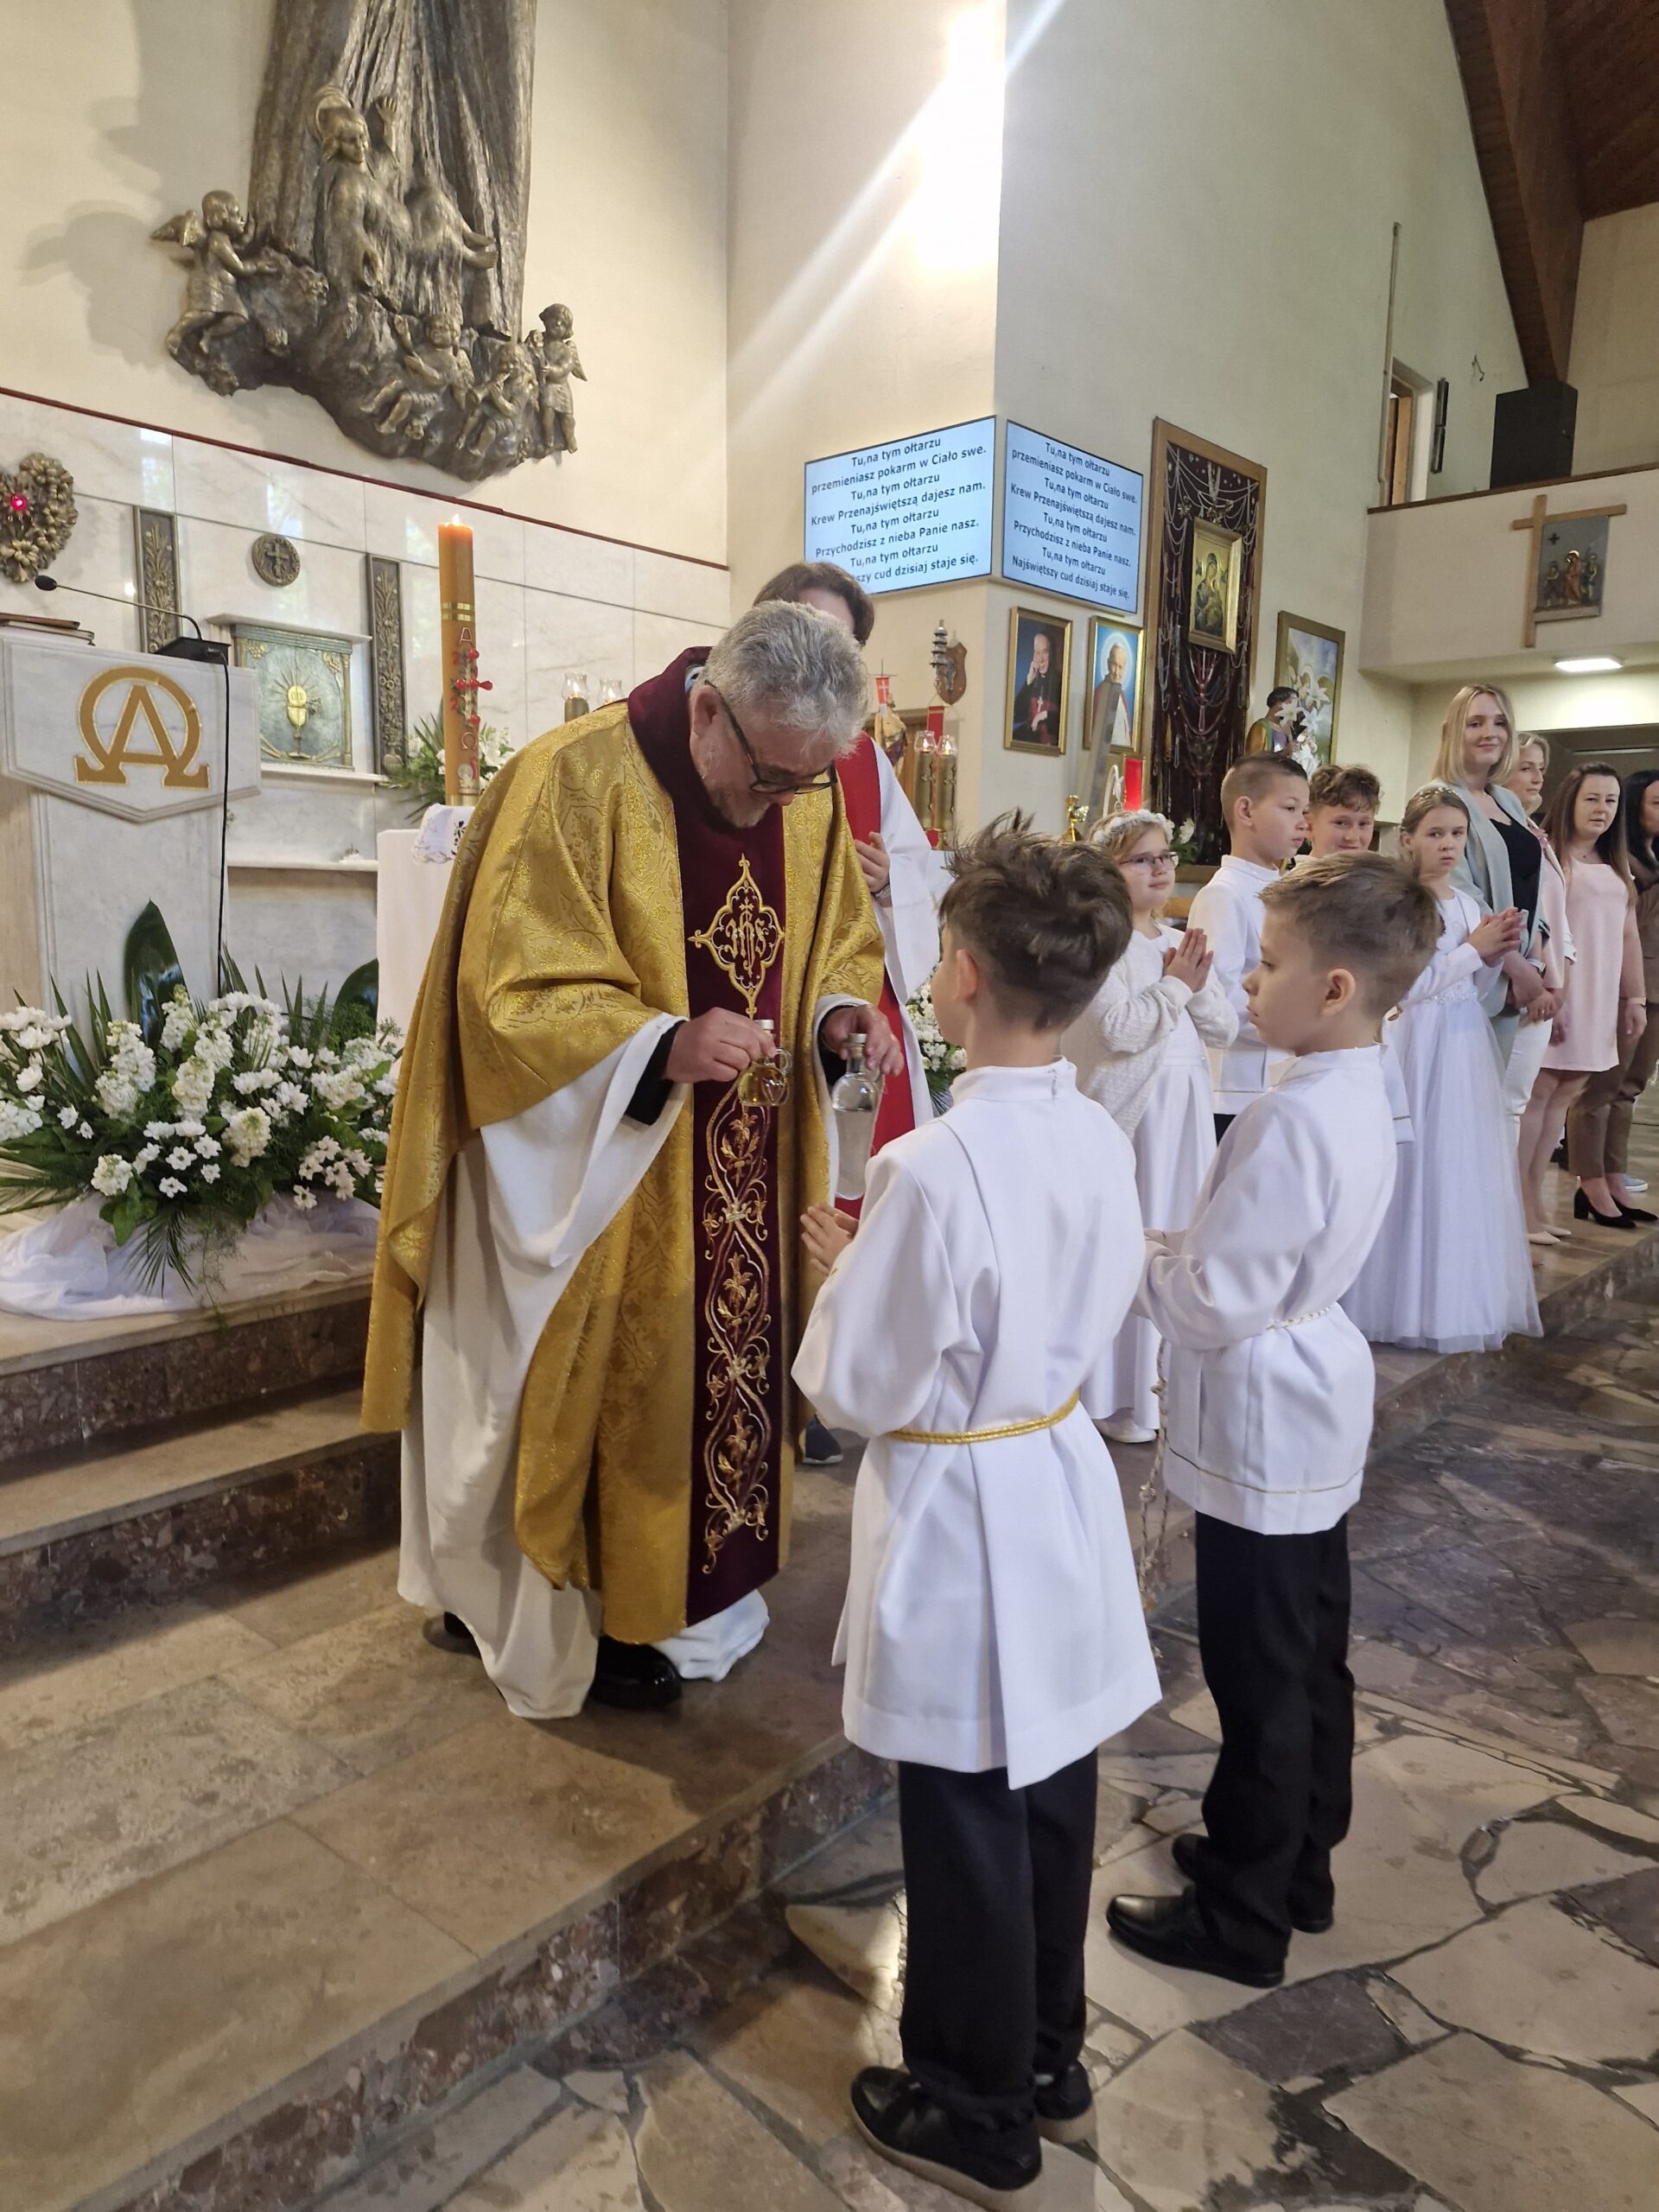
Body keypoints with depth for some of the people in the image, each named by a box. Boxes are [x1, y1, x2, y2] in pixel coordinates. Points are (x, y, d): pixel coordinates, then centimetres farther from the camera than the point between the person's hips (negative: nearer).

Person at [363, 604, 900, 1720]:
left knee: (726, 1367, 17)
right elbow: (512, 993, -19)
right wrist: (664, 1047, -33)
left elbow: (841, 945, 12)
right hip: (600, 1174, -5)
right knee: (613, 1394, 8)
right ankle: (587, 1617, 30)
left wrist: (840, 1013, -11)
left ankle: (693, 1585, 38)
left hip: (744, 1180, 6)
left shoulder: (812, 797, -1)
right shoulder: (573, 781, -19)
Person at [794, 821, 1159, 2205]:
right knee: (1052, 1800, 23)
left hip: (961, 1517, -7)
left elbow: (859, 1391, -19)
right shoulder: (1102, 1140, -5)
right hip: (1064, 1484, 7)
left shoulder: (933, 1168, -27)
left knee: (968, 1829, 13)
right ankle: (1048, 2061, 45)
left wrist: (843, 1272, -2)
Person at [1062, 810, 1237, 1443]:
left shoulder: (1183, 943, 12)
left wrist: (1197, 985, -7)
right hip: (1131, 1110, -7)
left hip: (1188, 1108, 7)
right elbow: (1121, 1030, -19)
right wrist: (1174, 984, -9)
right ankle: (1118, 1397, 10)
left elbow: (1225, 1030, 10)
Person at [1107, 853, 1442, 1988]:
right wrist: (1174, 1247, 4)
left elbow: (1215, 1303, -25)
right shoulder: (1361, 1097, 3)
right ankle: (1298, 1863, 41)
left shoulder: (1291, 1119, -27)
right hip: (1319, 1415, 10)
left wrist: (1129, 1255, -10)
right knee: (1311, 1658, 22)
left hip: (1264, 1425, -10)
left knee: (1260, 1680, 7)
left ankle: (1242, 1919, 26)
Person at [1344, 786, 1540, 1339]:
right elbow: (1408, 987, -20)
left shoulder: (1468, 904, 12)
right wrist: (1474, 948, -13)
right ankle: (1415, 1305, 11)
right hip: (1421, 1045, -8)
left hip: (1467, 1043, 8)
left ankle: (1459, 1296, 24)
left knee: (1465, 1168, 12)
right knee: (1421, 1168, -2)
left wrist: (1495, 954, 0)